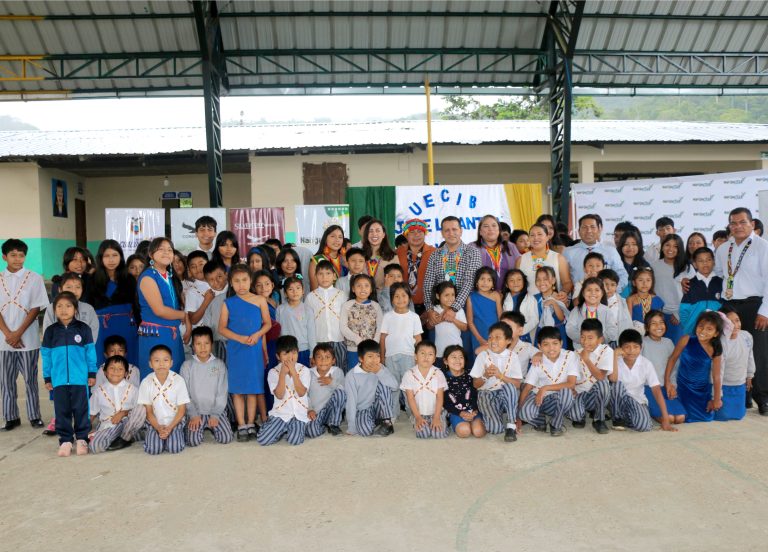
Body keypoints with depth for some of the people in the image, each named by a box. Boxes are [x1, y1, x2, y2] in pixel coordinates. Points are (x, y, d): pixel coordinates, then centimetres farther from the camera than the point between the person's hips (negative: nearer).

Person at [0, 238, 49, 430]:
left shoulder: (35, 278, -1)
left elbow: (36, 308, -5)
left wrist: (18, 333, -12)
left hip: (28, 339, -2)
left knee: (30, 379, 4)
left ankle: (34, 416, 14)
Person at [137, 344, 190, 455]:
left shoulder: (179, 380, -13)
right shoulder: (146, 382, -9)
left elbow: (182, 410, -7)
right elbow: (148, 410, -3)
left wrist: (169, 428, -17)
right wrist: (158, 428, -15)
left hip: (175, 422, -1)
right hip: (155, 423, 1)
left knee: (175, 449, -20)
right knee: (153, 450, -18)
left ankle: (179, 433, 12)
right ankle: (156, 435, 14)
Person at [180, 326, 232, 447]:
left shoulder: (219, 364, -1)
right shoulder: (187, 365, -2)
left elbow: (222, 392, -2)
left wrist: (215, 414, -10)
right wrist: (193, 415, -10)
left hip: (216, 411, 1)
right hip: (195, 412, 0)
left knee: (226, 438, -13)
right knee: (193, 441, -18)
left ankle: (212, 427, 18)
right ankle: (199, 427, 15)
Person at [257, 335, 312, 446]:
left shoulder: (304, 370, -1)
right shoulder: (273, 372, -2)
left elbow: (301, 393, -14)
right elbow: (279, 395, -12)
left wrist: (293, 372, -20)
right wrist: (283, 374, -19)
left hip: (299, 414, -1)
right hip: (280, 413, 1)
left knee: (295, 441, -24)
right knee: (262, 440, -16)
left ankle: (296, 428, 11)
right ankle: (283, 430, 13)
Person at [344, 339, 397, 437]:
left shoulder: (381, 369, -4)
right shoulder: (351, 376, -14)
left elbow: (394, 386, -18)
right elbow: (351, 402, -15)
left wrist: (380, 372, -26)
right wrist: (351, 428, -17)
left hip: (376, 408, 5)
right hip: (361, 411, -4)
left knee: (383, 384, -19)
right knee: (366, 430, -36)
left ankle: (386, 421, -10)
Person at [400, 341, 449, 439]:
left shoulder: (438, 373, -5)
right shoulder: (409, 374, -7)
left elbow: (440, 397, -5)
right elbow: (410, 398, -6)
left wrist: (436, 417, -13)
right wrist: (418, 417, -13)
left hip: (436, 412, 1)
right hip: (419, 413, -1)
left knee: (440, 434, -19)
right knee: (424, 434, -23)